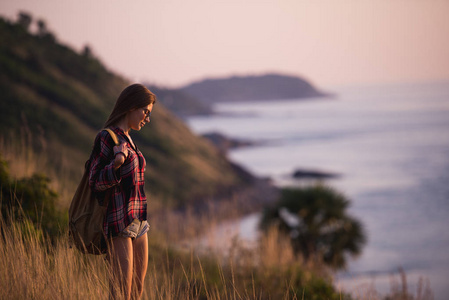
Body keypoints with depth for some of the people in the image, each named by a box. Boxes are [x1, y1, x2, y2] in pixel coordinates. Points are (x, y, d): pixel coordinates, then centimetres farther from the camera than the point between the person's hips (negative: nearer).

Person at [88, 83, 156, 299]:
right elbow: (95, 182, -13)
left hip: (137, 221, 9)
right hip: (118, 224, -9)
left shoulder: (126, 139, 16)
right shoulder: (106, 138, -10)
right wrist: (117, 164, -30)